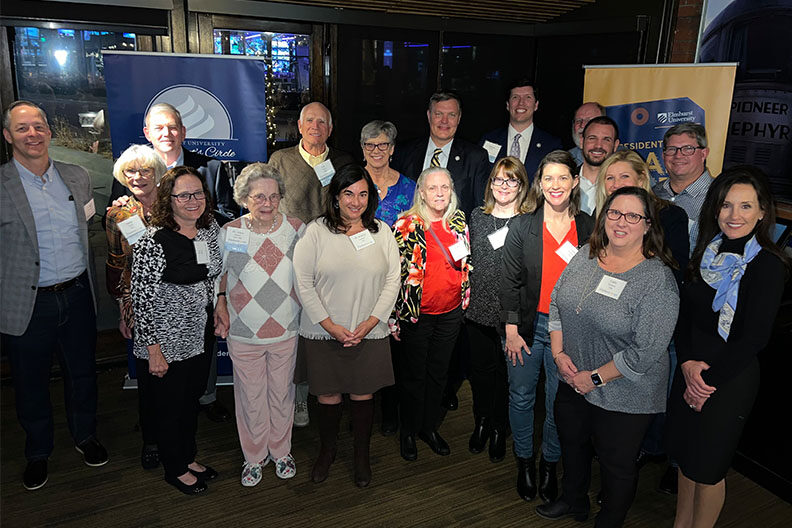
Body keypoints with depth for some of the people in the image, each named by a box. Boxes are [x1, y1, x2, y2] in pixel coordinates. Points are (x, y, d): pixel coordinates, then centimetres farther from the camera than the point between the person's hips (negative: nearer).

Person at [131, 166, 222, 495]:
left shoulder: (210, 228, 0)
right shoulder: (153, 241, -21)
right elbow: (142, 300, -19)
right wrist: (154, 350, -17)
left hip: (200, 337, 6)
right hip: (166, 343, -6)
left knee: (192, 400, 23)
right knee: (171, 407, 13)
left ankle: (190, 458, 44)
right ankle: (175, 470, 36)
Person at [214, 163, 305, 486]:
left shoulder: (296, 229, -4)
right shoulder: (229, 232, -7)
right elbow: (221, 272, 9)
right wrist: (221, 304, -2)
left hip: (286, 331, 1)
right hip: (243, 333, -1)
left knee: (282, 393, 16)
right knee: (251, 397, 12)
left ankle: (281, 450, 39)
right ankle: (255, 456, 35)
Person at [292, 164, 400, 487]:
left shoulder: (382, 232, 3)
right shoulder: (316, 231, -4)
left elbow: (393, 281, 1)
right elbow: (303, 282, -7)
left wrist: (371, 322, -9)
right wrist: (330, 325, -12)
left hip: (370, 333, 1)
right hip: (323, 334, -1)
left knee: (363, 394, 11)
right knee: (328, 396, 11)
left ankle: (362, 455, 33)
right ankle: (327, 451, 36)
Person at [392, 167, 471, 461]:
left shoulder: (459, 221, 4)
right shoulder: (407, 225, -10)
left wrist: (465, 303, 6)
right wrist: (395, 319, -10)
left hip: (450, 312, 4)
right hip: (417, 314, -4)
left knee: (439, 373, 16)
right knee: (414, 375, 10)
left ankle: (430, 427, 35)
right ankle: (408, 432, 29)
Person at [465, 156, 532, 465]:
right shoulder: (477, 217, 6)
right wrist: (467, 298, 9)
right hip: (478, 309, 3)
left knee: (505, 371, 10)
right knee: (480, 368, 14)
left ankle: (499, 429, 30)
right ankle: (481, 423, 36)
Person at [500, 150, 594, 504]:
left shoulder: (588, 228, 0)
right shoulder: (522, 227, -3)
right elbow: (510, 282, -3)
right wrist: (511, 330, -6)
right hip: (528, 325, 0)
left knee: (560, 402, 11)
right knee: (521, 397, 11)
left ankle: (549, 465, 33)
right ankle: (525, 462, 33)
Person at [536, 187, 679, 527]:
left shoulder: (658, 279, -21)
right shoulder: (587, 255, -3)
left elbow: (646, 351, -23)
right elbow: (556, 303, 5)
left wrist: (595, 378, -18)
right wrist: (559, 352, -6)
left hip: (622, 395, -6)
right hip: (572, 381, 6)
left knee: (617, 463, 15)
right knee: (571, 444, 26)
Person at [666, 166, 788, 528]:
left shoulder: (768, 265, -15)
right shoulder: (708, 253, 3)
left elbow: (754, 337, -17)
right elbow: (685, 314, 4)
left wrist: (708, 380, -13)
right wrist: (688, 363, -10)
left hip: (731, 380, -5)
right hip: (689, 371, 6)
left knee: (708, 465, 10)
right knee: (684, 454, 19)